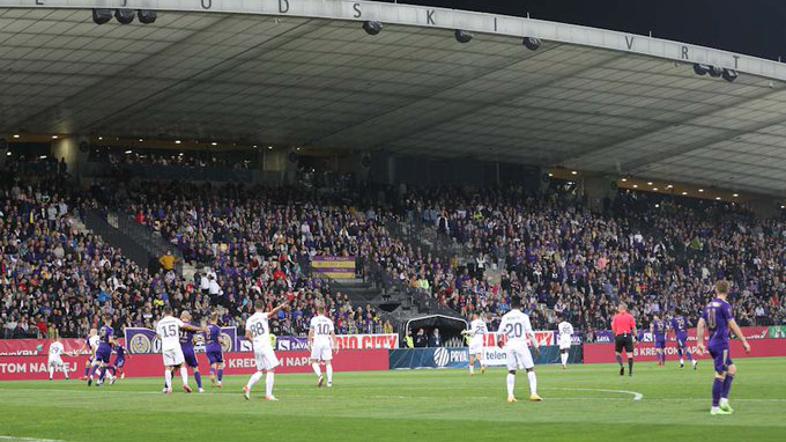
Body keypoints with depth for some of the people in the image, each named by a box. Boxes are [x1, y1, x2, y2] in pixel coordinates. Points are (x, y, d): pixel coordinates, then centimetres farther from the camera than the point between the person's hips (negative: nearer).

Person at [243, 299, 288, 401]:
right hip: (265, 346, -7)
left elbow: (247, 336, 5)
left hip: (256, 347, 7)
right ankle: (268, 395, -10)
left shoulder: (249, 319, 11)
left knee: (260, 371, 18)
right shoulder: (262, 316, -4)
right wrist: (281, 307, -40)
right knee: (271, 370, -4)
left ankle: (248, 387, 6)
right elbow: (272, 313, -26)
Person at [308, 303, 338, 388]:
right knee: (328, 362, 6)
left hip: (317, 342, -2)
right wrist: (335, 345, 10)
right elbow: (333, 333, 7)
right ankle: (329, 381, -2)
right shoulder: (329, 320, 10)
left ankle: (319, 375, -18)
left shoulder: (314, 319, 2)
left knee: (314, 361, 6)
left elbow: (311, 331, -5)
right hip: (327, 342, 2)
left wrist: (309, 342, -1)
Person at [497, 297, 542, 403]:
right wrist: (535, 345, 4)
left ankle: (510, 395, 4)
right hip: (521, 344, -3)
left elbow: (500, 332, 13)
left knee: (511, 371, 11)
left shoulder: (505, 317, 7)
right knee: (530, 369, 1)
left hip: (509, 346, 3)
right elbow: (529, 332, -4)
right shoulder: (523, 316, -2)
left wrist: (500, 342, 35)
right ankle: (533, 393, -10)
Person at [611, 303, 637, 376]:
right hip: (628, 336, 0)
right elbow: (634, 328, -1)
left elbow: (613, 329, 4)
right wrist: (635, 337, 3)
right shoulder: (630, 316, 3)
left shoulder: (615, 317, 3)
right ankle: (630, 371, -5)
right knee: (629, 354, 0)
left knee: (617, 353, 14)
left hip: (619, 336, 0)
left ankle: (621, 365, -12)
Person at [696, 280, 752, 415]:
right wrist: (744, 342, -8)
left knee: (732, 369, 17)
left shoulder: (709, 305, 12)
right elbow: (733, 325, -13)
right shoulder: (724, 305, -10)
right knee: (720, 375, -5)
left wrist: (700, 342, 18)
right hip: (721, 343, -8)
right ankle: (715, 408, -4)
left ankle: (724, 400, 9)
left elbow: (701, 325, 12)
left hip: (712, 343, 8)